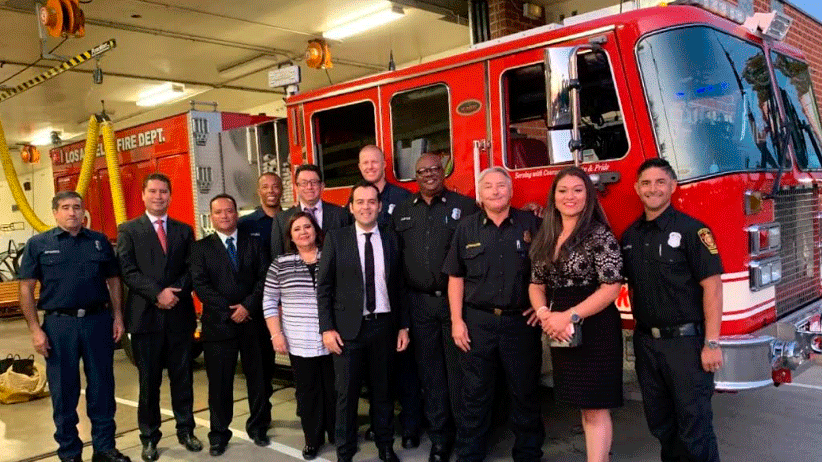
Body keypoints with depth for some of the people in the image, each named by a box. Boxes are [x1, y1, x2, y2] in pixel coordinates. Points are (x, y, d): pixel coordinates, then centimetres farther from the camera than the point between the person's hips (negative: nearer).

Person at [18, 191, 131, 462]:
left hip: (98, 320, 2)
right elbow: (26, 289, 0)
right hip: (59, 323, -1)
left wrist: (117, 317, 3)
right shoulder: (38, 244, 2)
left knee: (102, 386, 8)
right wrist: (35, 330, -6)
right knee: (64, 391, 8)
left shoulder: (100, 241, 7)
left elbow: (113, 280, 11)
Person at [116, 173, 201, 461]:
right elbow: (127, 272, -6)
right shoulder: (128, 230, 4)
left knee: (183, 377, 10)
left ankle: (185, 430, 23)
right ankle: (149, 437, 19)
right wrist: (157, 293, -16)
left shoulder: (184, 230, 11)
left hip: (180, 315, 2)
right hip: (146, 316, -2)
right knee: (149, 380, 7)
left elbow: (191, 270, 5)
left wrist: (176, 293, -11)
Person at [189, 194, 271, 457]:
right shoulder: (201, 248, 5)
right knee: (219, 382, 4)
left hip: (252, 322, 2)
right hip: (218, 324, -1)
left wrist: (248, 306, -12)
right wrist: (229, 311, -11)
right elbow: (200, 285, -5)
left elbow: (264, 278, 1)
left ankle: (258, 427, 24)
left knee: (257, 378, 8)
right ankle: (219, 434, 19)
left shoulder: (253, 244, 10)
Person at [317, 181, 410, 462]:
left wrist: (403, 325, 5)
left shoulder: (391, 240, 5)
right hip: (348, 327, -2)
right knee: (347, 393, 6)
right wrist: (327, 328, -8)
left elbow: (398, 286, 7)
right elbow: (324, 287, -2)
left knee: (383, 390, 14)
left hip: (384, 325, 2)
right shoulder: (335, 239, -1)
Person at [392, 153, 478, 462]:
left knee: (459, 371, 3)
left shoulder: (465, 206, 0)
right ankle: (440, 437, 23)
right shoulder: (401, 212, 11)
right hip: (419, 303, 3)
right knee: (430, 373, 10)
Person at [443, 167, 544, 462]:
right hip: (478, 322, 1)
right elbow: (456, 277, 4)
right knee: (475, 395, 8)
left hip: (522, 321, 0)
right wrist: (457, 321, -1)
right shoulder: (466, 228, 5)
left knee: (525, 394, 10)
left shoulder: (531, 224, 2)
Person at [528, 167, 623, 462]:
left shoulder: (599, 235, -11)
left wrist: (570, 316, -20)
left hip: (596, 329, -6)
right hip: (561, 332, 6)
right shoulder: (546, 238, 8)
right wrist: (545, 314, -11)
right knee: (583, 404, 15)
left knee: (595, 407, 0)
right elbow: (536, 285, 8)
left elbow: (611, 288, -16)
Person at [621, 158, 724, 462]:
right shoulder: (630, 235, 8)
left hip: (685, 341, -5)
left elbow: (712, 286, -13)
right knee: (660, 423, 16)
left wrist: (711, 343, -16)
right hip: (645, 342, 6)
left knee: (694, 425, 2)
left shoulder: (691, 230, -9)